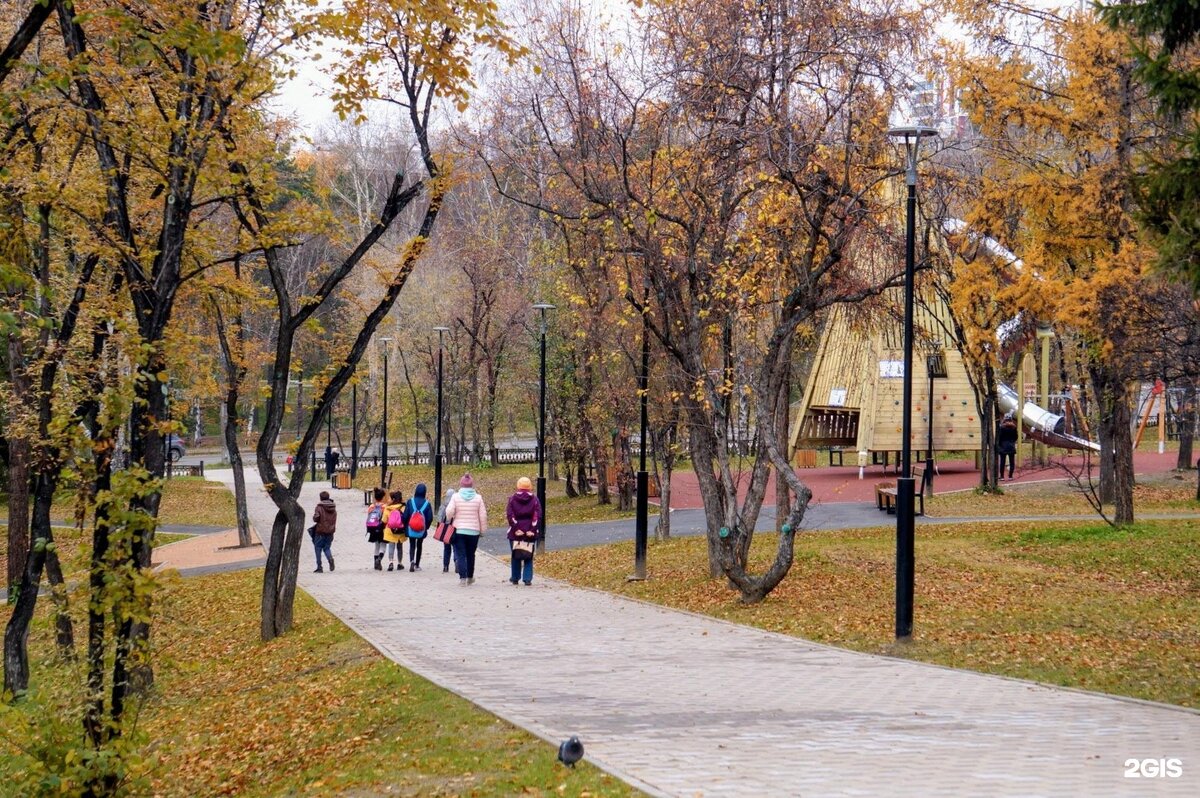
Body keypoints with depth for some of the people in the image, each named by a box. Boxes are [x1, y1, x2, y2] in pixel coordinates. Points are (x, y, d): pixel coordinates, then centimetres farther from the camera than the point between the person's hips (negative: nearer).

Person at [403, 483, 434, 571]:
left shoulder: (410, 502, -9)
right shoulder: (427, 503, -7)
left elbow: (405, 516, -7)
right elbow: (430, 518, -6)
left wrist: (405, 526, 9)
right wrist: (426, 527, 11)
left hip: (411, 529, -1)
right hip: (422, 530, 1)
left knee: (412, 546, 8)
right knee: (419, 546, 16)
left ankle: (412, 561, -19)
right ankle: (417, 565, 21)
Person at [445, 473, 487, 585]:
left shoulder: (456, 497, -5)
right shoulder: (478, 498, -1)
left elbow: (449, 511, -13)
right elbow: (483, 515, -1)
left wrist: (449, 520, 8)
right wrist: (482, 530, 8)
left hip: (459, 530, -2)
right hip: (474, 531, 2)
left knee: (460, 555, 1)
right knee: (470, 555, 15)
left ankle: (462, 577, -9)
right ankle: (470, 577, 24)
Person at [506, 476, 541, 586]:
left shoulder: (512, 499, 0)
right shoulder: (534, 500, 0)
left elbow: (510, 515, -8)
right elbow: (538, 516, -7)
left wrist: (515, 529, -9)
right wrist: (532, 530, -8)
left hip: (515, 532, 0)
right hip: (530, 533, 0)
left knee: (516, 556, 13)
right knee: (528, 557, 6)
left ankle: (515, 578, 19)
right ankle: (527, 578, -1)